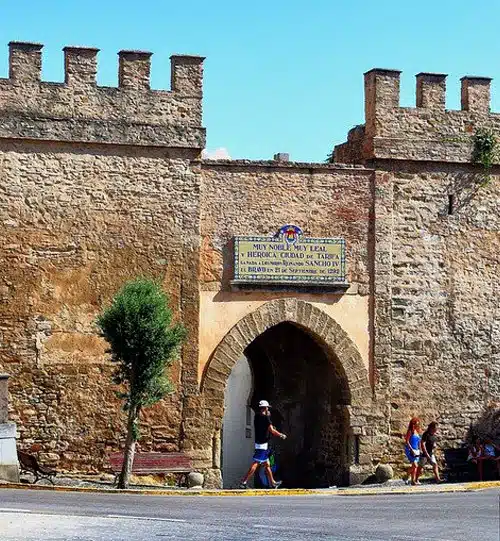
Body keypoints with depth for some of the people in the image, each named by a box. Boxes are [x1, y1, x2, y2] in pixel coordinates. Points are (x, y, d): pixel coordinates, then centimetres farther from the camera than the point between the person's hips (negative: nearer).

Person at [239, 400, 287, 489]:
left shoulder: (256, 417, 10)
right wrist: (281, 435, 0)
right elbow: (272, 431, -15)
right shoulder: (266, 418, -13)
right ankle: (244, 482, -16)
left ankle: (272, 482, 24)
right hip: (263, 444, -9)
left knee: (267, 464, 16)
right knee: (255, 464, -11)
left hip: (258, 442, 9)